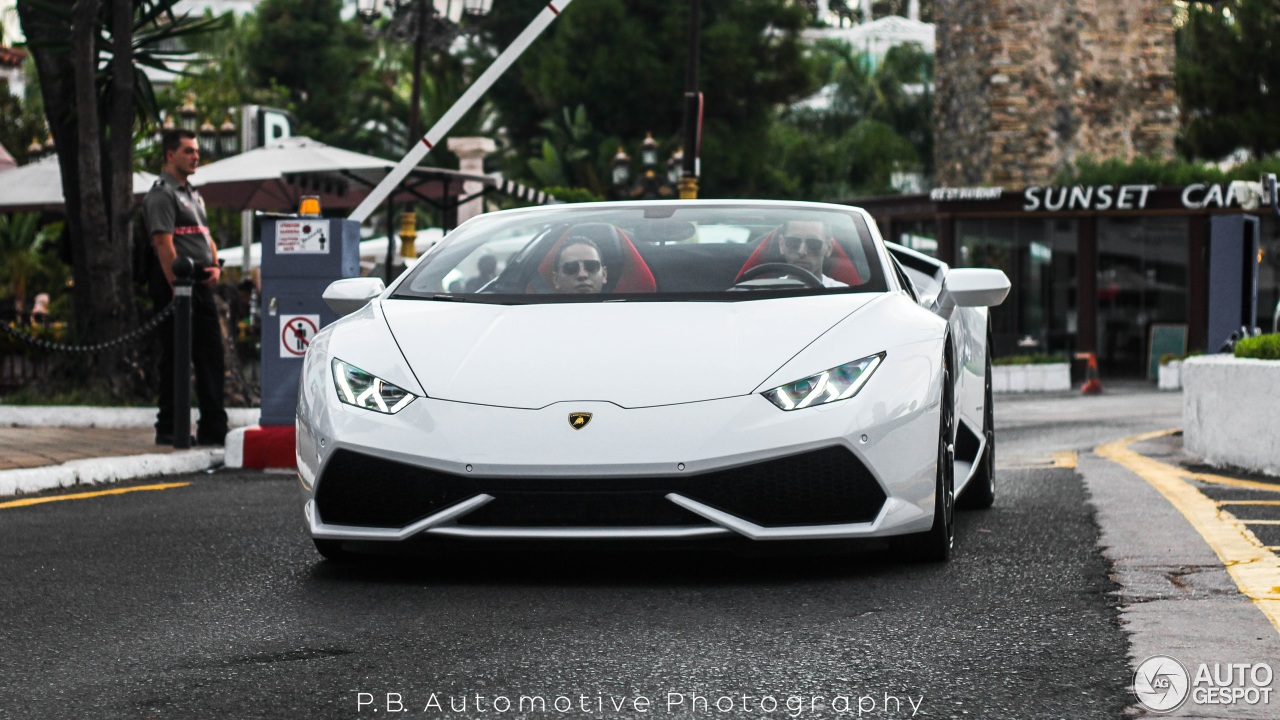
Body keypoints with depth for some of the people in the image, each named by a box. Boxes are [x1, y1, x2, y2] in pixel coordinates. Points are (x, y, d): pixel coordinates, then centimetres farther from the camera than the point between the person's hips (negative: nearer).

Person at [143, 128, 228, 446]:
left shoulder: (192, 194, 21)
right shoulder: (161, 194, -9)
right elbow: (164, 244, -16)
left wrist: (215, 267, 4)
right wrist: (177, 289, -21)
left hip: (201, 282, 9)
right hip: (177, 281, -9)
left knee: (211, 356, 9)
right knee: (175, 357, -5)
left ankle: (213, 428, 14)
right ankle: (168, 429, 1)